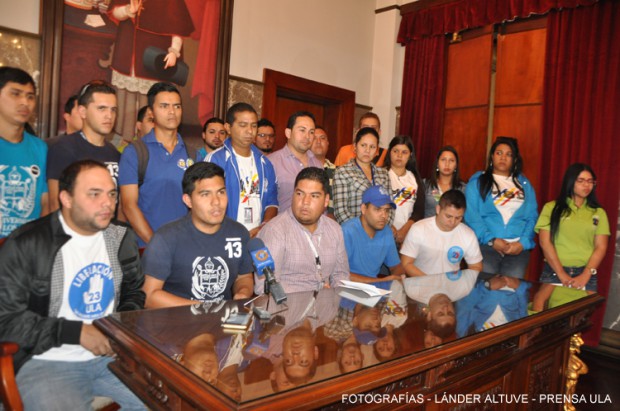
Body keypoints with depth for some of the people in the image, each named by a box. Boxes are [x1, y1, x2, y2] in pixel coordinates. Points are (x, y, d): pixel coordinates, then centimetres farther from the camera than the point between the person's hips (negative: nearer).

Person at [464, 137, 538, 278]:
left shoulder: (524, 184, 17)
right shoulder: (477, 182, 7)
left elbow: (532, 217, 8)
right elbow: (471, 216, -3)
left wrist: (523, 243, -8)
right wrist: (491, 240, -14)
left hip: (518, 248, 3)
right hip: (486, 245, -2)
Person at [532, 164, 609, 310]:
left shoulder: (599, 213, 11)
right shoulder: (551, 208, 3)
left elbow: (601, 247, 5)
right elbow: (545, 243, -3)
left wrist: (586, 275, -8)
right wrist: (561, 274, -9)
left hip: (586, 273, 2)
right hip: (554, 271, -2)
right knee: (541, 309, -11)